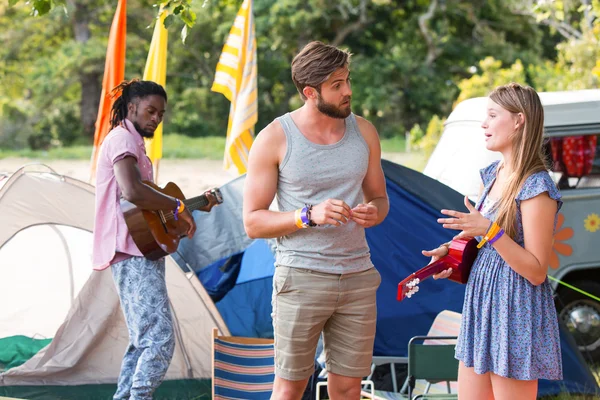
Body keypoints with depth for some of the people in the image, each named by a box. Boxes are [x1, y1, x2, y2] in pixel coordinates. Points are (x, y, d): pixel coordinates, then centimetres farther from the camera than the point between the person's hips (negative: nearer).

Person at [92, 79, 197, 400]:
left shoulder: (132, 142, 24)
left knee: (142, 342, 13)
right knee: (160, 339, -17)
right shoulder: (123, 139, -9)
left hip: (141, 255, 11)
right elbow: (132, 191, -27)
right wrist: (177, 206, -16)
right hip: (133, 256, -11)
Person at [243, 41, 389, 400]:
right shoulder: (275, 139, -6)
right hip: (302, 276, -4)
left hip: (357, 276, 4)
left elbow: (379, 197, 18)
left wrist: (374, 212, -7)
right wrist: (309, 216, -20)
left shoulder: (364, 132, 7)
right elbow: (253, 222, -5)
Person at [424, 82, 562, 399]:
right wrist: (452, 248, 5)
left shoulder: (536, 187, -17)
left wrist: (490, 230, -26)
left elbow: (536, 272, -18)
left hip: (516, 313, -8)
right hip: (480, 305, 8)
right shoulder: (493, 174, 8)